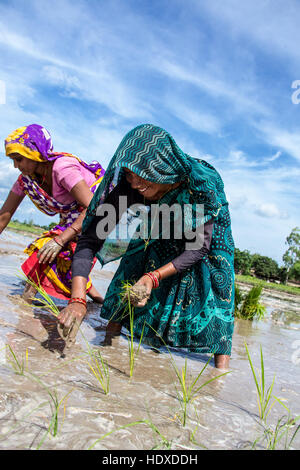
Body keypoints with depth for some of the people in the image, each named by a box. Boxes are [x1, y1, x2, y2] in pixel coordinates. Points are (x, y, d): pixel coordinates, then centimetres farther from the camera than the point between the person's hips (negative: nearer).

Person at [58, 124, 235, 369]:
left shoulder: (200, 182, -40)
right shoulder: (126, 188, -33)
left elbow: (199, 246, -33)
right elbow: (90, 240, -34)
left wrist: (154, 277, -46)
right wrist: (78, 299, -46)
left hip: (206, 236, -2)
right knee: (133, 266, -12)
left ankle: (222, 360, -4)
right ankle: (113, 329, 5)